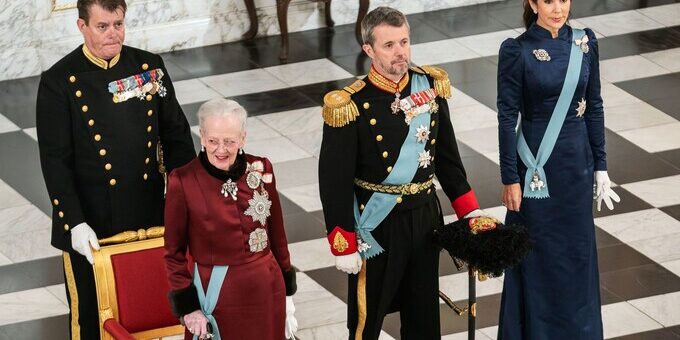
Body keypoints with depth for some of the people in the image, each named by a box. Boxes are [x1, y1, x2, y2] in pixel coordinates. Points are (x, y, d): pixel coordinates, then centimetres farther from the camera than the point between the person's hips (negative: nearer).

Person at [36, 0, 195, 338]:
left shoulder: (149, 67, 1)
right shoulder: (59, 82, -10)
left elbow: (176, 134, 7)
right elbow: (55, 161, -12)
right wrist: (75, 222, -19)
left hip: (149, 217, 3)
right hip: (90, 224, -3)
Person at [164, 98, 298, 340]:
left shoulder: (261, 170, -3)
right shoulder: (183, 182, -13)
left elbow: (277, 235, 7)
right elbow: (174, 253, -5)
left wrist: (286, 293, 10)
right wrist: (187, 306, -8)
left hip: (266, 290, 3)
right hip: (215, 294, -3)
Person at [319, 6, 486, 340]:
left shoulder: (430, 86, -2)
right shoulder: (350, 107, -18)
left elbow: (447, 155, 9)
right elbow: (335, 181, -15)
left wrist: (469, 211, 8)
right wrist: (343, 246, -14)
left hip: (425, 217, 5)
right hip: (378, 225, -5)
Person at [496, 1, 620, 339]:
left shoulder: (584, 43, 1)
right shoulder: (516, 51, -11)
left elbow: (594, 107, 7)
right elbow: (507, 117, -9)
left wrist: (600, 166, 7)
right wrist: (510, 178, -10)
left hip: (576, 166, 4)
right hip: (537, 168, -4)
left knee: (577, 253, 12)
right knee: (538, 255, 5)